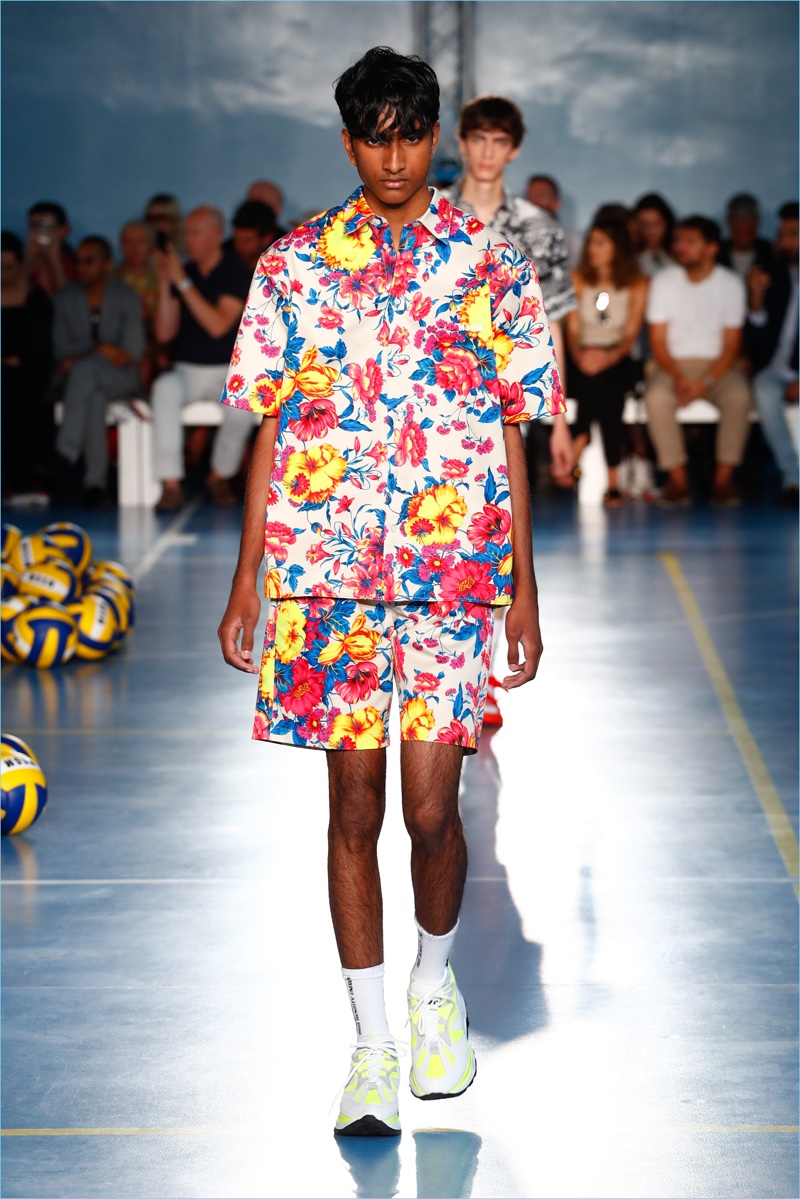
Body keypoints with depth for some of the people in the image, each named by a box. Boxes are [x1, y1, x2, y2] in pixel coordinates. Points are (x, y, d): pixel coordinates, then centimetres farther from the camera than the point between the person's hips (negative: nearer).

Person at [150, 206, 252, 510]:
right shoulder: (182, 271, 8)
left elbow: (218, 326, -19)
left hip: (228, 370, -3)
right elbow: (164, 333, 2)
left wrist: (183, 283, -19)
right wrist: (164, 283, -8)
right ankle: (171, 485, -33)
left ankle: (220, 476, -10)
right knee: (164, 388, -31)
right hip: (187, 370, 3)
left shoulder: (237, 274, -4)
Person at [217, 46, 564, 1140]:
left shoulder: (490, 266, 5)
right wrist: (243, 585, 5)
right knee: (355, 806, 3)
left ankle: (435, 980, 27)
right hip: (325, 572, 1)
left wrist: (525, 588, 4)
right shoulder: (295, 267, 6)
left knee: (431, 809, -3)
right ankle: (373, 1042, 14)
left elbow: (512, 436, 6)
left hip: (454, 572, -1)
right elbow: (270, 433, 8)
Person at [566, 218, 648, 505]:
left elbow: (632, 332, -3)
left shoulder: (637, 285, 6)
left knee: (605, 379, -31)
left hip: (616, 361, 0)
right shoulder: (578, 280, 9)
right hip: (581, 359, 0)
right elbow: (572, 328, 2)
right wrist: (579, 356, -20)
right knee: (592, 383, -30)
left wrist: (611, 356, -23)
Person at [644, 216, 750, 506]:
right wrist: (679, 378, -18)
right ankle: (678, 480, -25)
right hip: (673, 364, 0)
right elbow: (657, 341, -1)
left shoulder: (730, 284, -2)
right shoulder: (663, 281, 0)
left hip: (716, 365, 0)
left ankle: (723, 479, -24)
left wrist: (705, 382, -19)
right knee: (656, 397, -32)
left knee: (739, 395, -32)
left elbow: (731, 345, -3)